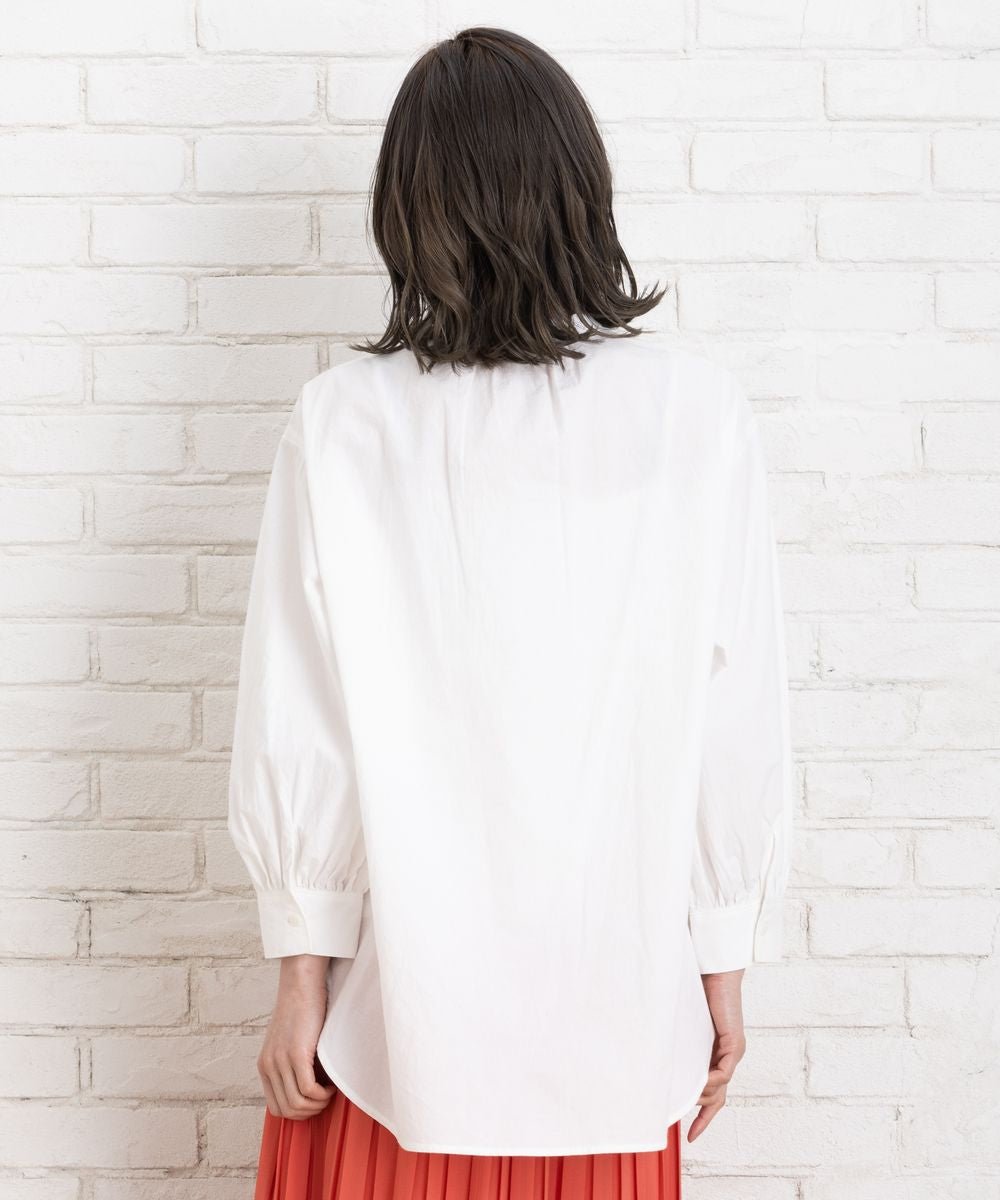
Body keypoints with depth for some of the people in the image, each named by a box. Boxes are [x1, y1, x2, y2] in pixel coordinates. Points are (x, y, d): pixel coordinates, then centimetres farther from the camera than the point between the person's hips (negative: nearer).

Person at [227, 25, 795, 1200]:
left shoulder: (342, 423, -12)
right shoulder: (700, 413, -10)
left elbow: (298, 734, -8)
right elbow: (740, 726, -7)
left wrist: (301, 971, 3)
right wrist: (725, 966, 5)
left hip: (399, 1002, 0)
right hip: (613, 997, 1)